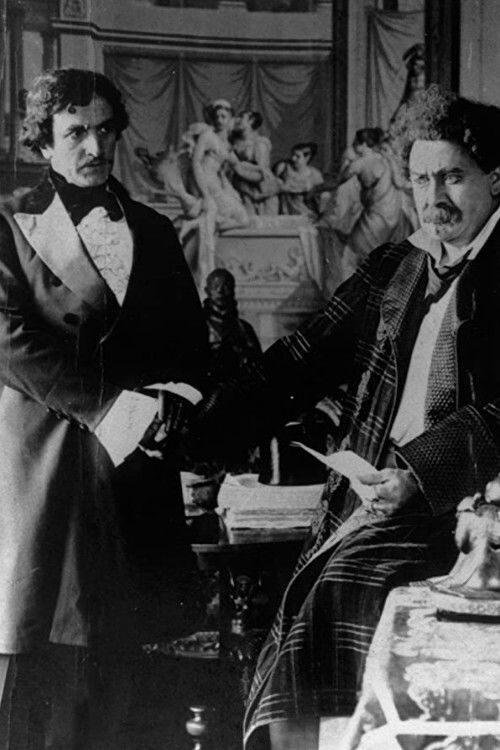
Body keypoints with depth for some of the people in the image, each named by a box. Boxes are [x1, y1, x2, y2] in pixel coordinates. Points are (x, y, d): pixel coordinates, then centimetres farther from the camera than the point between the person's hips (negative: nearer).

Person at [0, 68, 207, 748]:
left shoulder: (154, 232, 19)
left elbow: (190, 343, 19)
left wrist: (175, 399, -2)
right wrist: (105, 404, -13)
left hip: (135, 457, 4)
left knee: (111, 651, 1)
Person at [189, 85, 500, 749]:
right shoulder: (392, 267, 19)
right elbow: (307, 358, 15)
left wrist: (419, 472, -22)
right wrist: (201, 419, 5)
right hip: (369, 496, 5)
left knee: (343, 590, -23)